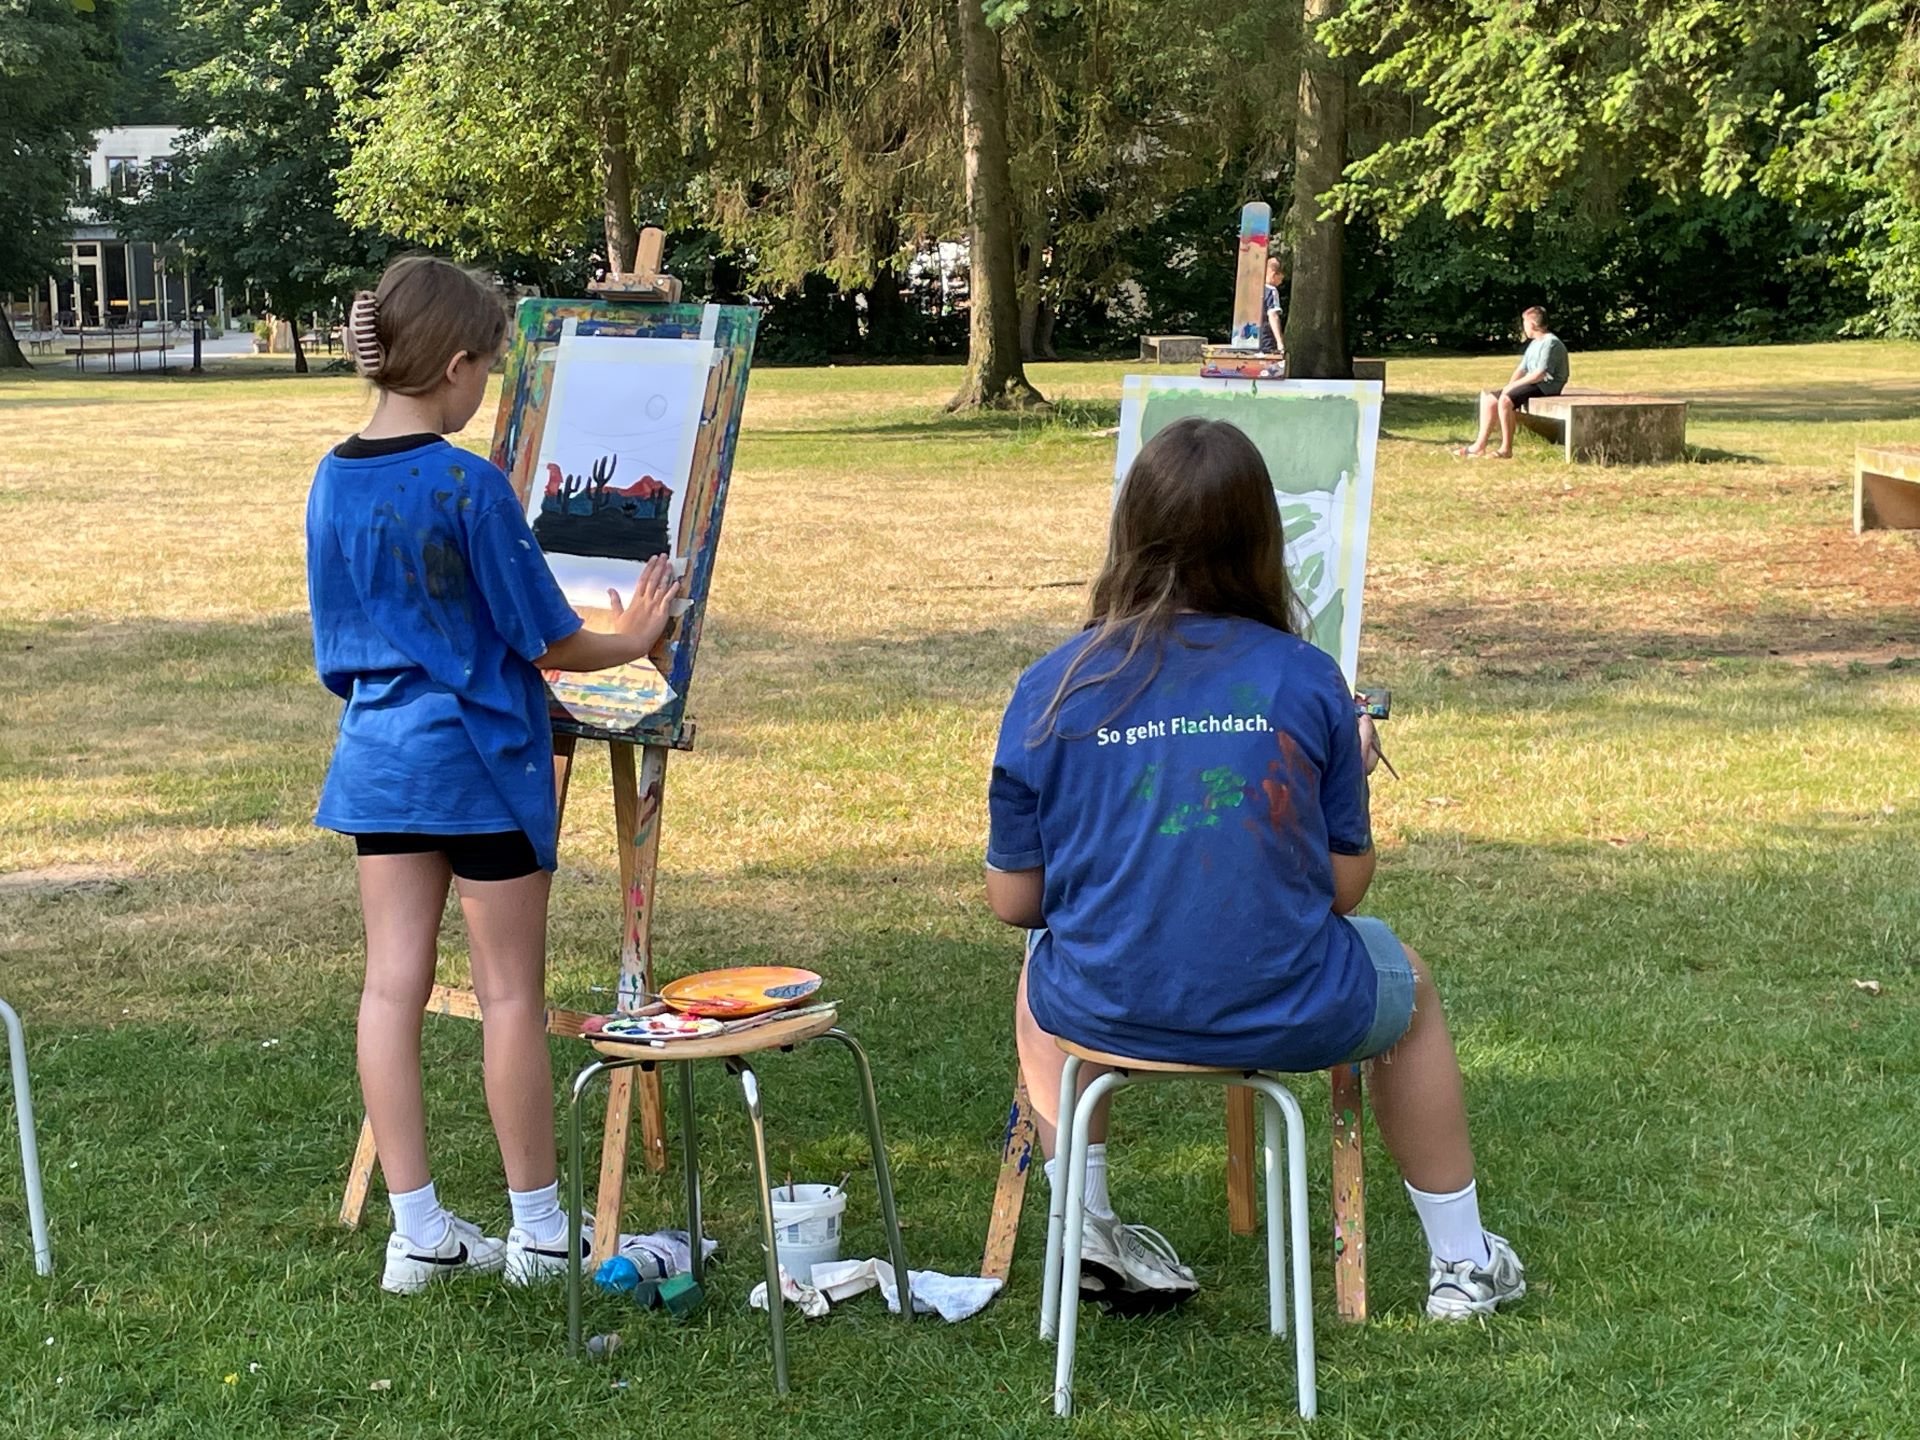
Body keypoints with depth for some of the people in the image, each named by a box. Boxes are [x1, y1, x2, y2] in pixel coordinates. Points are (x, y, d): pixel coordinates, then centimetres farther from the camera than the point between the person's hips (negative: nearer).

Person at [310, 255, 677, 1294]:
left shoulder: (332, 482, 2)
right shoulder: (470, 488, -17)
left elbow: (341, 645, 12)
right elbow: (549, 642, -10)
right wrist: (632, 640, 9)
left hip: (378, 758, 6)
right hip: (479, 761, -6)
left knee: (393, 984, 6)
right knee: (510, 993, 5)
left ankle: (416, 1231, 11)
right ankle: (539, 1228, 16)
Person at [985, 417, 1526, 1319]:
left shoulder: (1051, 692, -6)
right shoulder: (1305, 679, -7)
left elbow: (1013, 901, -2)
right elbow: (1346, 883, -2)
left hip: (1105, 1011, 1)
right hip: (1287, 1019, -1)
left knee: (1041, 976, 37)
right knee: (1407, 986, 33)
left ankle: (1084, 1223, 32)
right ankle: (1462, 1262, 43)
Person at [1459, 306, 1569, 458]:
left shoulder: (1550, 343, -13)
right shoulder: (1534, 344, 19)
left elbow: (1540, 374, -22)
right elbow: (1522, 369, 16)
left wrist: (1513, 385, -16)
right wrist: (1509, 386, -3)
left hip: (1547, 387, -10)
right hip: (1535, 385, 10)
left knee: (1505, 400, -30)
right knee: (1489, 399, 4)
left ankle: (1506, 449, -26)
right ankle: (1480, 445, 1)